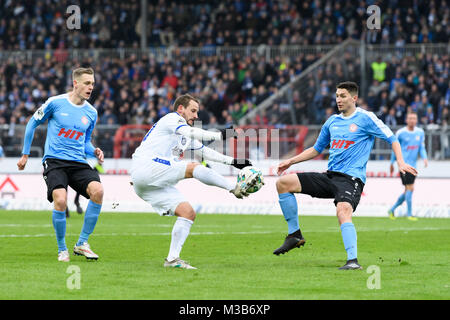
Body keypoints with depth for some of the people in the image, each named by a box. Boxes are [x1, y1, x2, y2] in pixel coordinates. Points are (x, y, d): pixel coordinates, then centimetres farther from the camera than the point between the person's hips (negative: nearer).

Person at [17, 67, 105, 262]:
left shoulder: (91, 113, 10)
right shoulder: (55, 103, -3)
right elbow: (32, 123, 10)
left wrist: (94, 152, 2)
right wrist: (25, 155, 12)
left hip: (78, 163, 4)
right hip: (54, 160, -4)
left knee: (97, 190, -25)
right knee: (60, 201, -28)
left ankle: (82, 243, -10)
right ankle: (62, 249, -4)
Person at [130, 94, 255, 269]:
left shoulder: (186, 139, 30)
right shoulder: (172, 118, 2)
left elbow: (204, 151, 34)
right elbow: (189, 132, -16)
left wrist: (233, 161, 25)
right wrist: (220, 135, -25)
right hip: (145, 166, -10)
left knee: (188, 213, -2)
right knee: (193, 168, -23)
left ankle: (172, 259, -6)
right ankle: (236, 189, -20)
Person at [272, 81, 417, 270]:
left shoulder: (365, 118, -1)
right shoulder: (332, 121, 17)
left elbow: (391, 139, 0)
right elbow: (317, 149, 29)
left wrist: (400, 162, -15)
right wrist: (291, 161, 21)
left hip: (351, 178, -7)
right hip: (330, 176, 7)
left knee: (343, 211, -35)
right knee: (283, 182, -5)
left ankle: (353, 260, -39)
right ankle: (295, 235, -1)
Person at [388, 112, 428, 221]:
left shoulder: (420, 132, 9)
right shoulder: (400, 133, -5)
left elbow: (422, 148, 12)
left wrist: (424, 158, -7)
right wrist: (392, 163, 9)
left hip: (413, 165, 6)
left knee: (407, 191, 9)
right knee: (410, 188, -13)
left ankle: (392, 210, 25)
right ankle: (409, 214, -7)